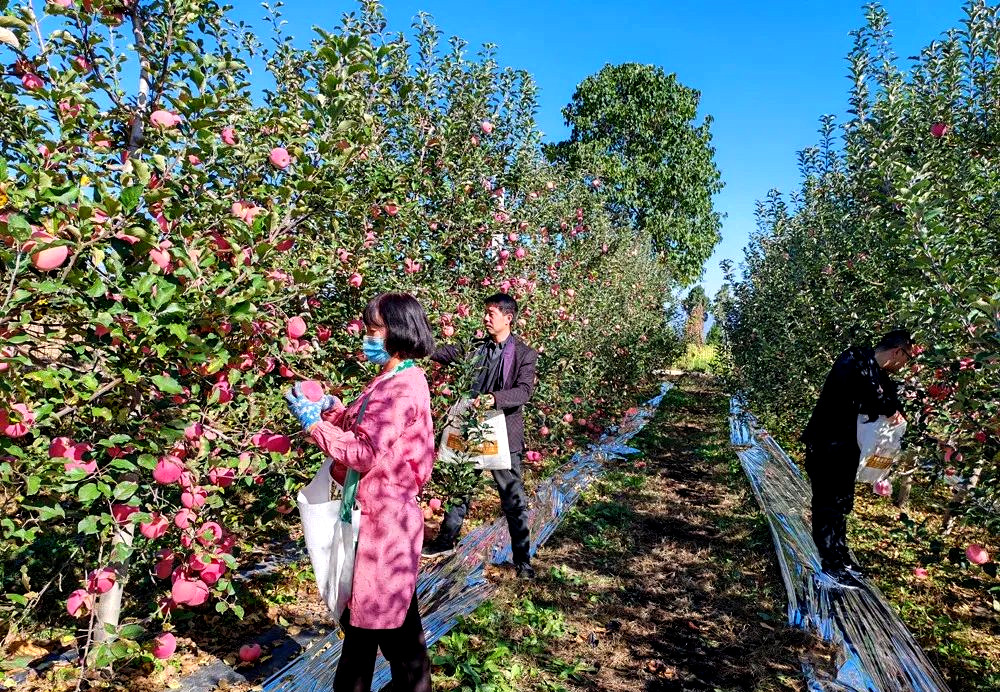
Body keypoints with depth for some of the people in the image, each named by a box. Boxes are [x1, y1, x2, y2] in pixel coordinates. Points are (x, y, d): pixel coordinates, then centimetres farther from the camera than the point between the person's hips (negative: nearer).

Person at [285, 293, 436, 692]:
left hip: (385, 516, -10)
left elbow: (365, 452, -23)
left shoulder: (404, 387, -20)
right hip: (370, 511, 10)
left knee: (390, 617, 7)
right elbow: (363, 432, 17)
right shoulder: (389, 381, 11)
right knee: (361, 608, 22)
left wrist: (314, 422, -15)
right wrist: (334, 411, 2)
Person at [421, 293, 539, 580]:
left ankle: (522, 558, 18)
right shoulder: (475, 347, 6)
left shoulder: (525, 354, -6)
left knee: (513, 498, 4)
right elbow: (444, 353, 3)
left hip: (504, 435, -4)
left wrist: (494, 398, -32)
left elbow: (524, 391, -16)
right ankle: (446, 540, 38)